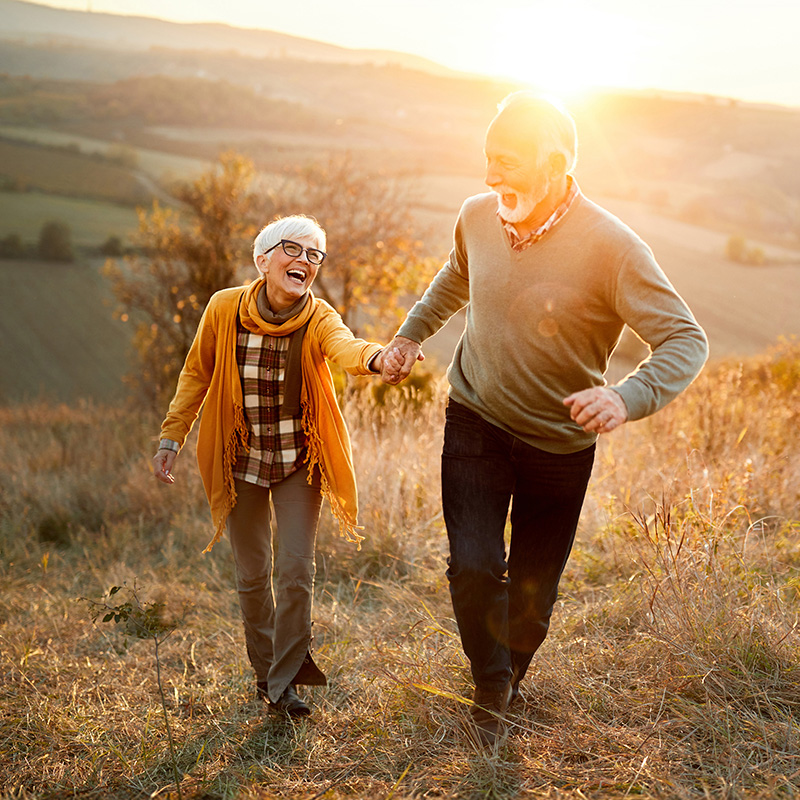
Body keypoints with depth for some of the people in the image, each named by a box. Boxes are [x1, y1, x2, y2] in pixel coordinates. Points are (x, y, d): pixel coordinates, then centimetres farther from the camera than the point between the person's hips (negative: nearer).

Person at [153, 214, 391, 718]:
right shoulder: (225, 309, -12)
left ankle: (286, 682, 12)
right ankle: (264, 670, 31)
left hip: (298, 462, -1)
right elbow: (196, 374, 3)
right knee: (252, 574, 10)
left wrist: (376, 356, -62)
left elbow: (345, 347, -39)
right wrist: (173, 437, 0)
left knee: (296, 570, -6)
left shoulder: (318, 319, -15)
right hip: (241, 460, 1)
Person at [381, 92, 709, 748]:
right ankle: (491, 690, 17)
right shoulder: (478, 216, -7)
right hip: (475, 422, 2)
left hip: (560, 442, -2)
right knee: (473, 567, -10)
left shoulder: (611, 247, -23)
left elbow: (688, 340, -23)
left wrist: (628, 398, -40)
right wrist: (412, 334, 14)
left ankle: (508, 683, 42)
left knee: (533, 587, 11)